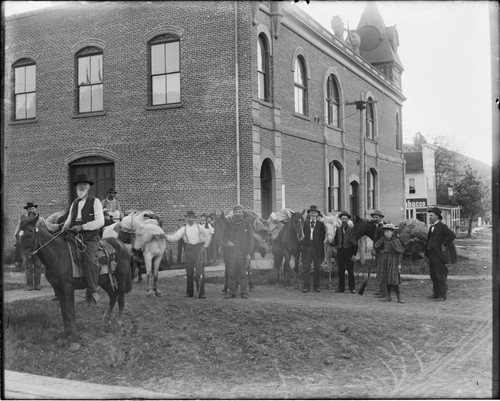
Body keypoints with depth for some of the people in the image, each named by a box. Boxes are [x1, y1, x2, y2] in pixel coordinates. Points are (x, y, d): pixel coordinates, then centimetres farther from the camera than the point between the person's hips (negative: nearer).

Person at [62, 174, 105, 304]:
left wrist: (82, 227, -17)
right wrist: (65, 226, 0)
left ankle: (92, 291, -19)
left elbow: (100, 222, -8)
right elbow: (69, 220, 24)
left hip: (90, 238, -6)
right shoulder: (74, 203, 18)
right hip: (74, 237, 6)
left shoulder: (95, 202, 1)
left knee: (89, 257, -27)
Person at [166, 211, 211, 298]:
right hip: (189, 249, 3)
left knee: (199, 270, -11)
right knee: (189, 272, 6)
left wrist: (205, 246, 5)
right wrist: (166, 236, -18)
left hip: (199, 248, -2)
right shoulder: (183, 229, 6)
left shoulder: (199, 227, 3)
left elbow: (207, 236, 11)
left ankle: (201, 293, -8)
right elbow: (175, 237, -5)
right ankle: (189, 293, 17)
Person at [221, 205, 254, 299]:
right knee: (231, 273, 0)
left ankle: (244, 292, 5)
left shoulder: (247, 224, 7)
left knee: (243, 273, -3)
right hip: (231, 254, 2)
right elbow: (224, 238, 15)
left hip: (243, 255, -2)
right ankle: (231, 292, 8)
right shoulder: (229, 225, 12)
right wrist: (227, 242, -9)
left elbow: (250, 240, 3)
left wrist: (249, 253, -5)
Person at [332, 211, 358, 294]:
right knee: (341, 271, 3)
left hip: (349, 252, -3)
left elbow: (355, 243, -2)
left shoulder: (352, 229, 1)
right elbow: (336, 242, 12)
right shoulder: (338, 229, 12)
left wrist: (354, 254, -9)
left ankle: (352, 288, 6)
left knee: (350, 271, 0)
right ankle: (341, 288, 9)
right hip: (340, 252, 3)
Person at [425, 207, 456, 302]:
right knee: (433, 275, 14)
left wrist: (444, 245, -17)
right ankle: (436, 293, 24)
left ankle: (442, 295, 0)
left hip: (439, 255, -9)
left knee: (441, 276, -5)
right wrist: (427, 255, 19)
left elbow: (452, 235, -24)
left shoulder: (442, 226, -12)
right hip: (431, 255, 9)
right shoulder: (432, 227, 16)